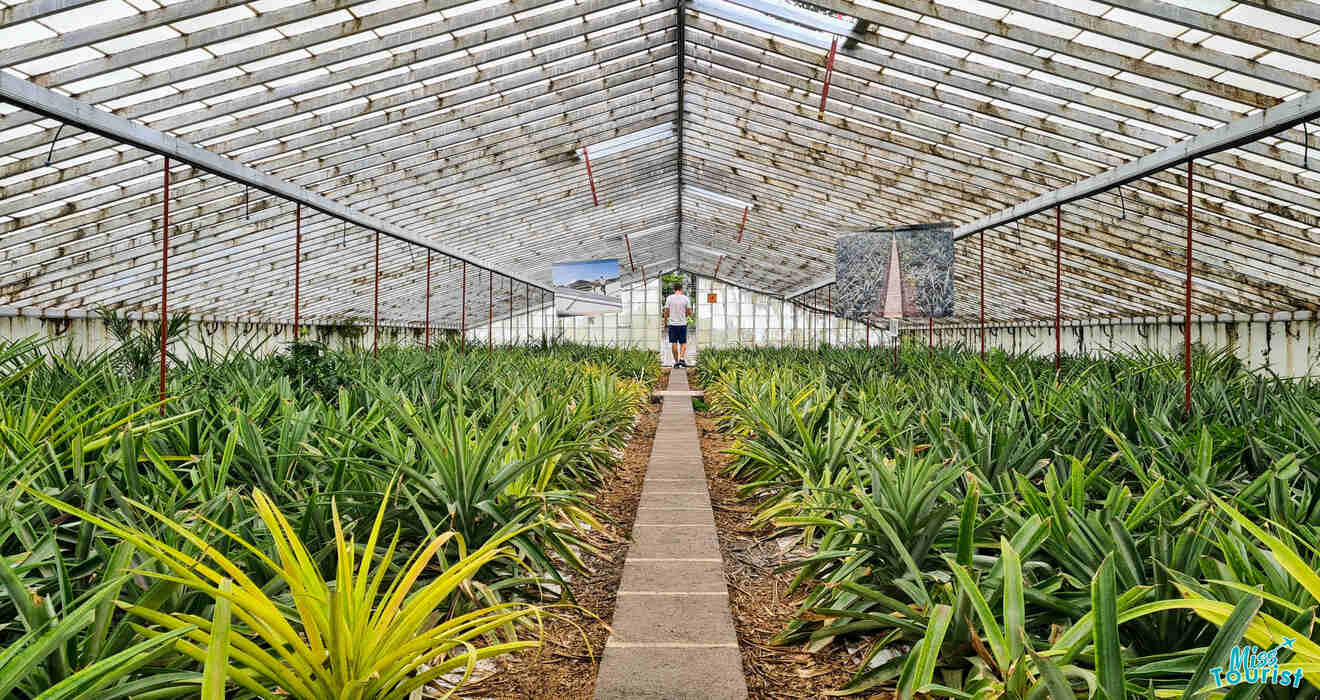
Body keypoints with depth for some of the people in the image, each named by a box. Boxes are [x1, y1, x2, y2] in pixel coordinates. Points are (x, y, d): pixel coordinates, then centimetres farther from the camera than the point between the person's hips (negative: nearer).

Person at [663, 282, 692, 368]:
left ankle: (676, 362, 6)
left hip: (672, 324, 0)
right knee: (683, 343, 8)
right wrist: (688, 315, 23)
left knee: (674, 343, 5)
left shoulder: (669, 298, -1)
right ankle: (681, 359, -10)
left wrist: (665, 321, 15)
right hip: (682, 324, 0)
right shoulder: (685, 298, -2)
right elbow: (690, 312, 0)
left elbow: (666, 311, 0)